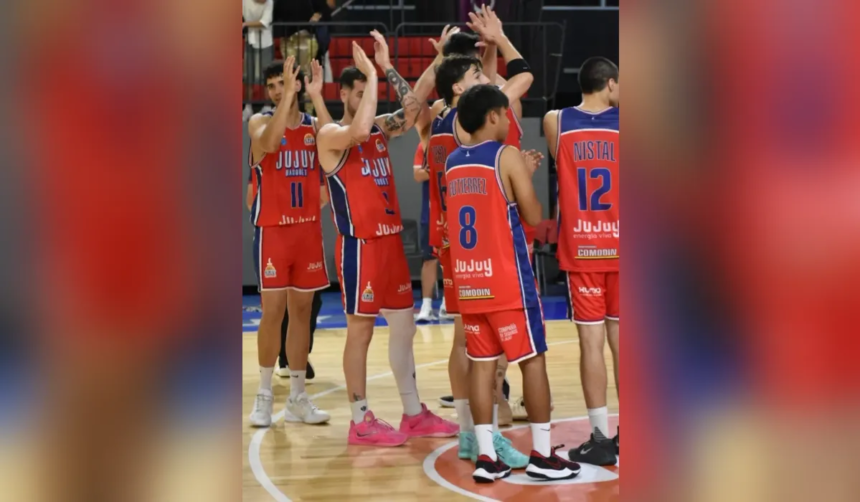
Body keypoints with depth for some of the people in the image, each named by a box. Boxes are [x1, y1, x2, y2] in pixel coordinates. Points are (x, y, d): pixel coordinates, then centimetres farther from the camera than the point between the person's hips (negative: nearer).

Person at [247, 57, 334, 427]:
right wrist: (288, 96, -28)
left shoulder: (313, 125, 6)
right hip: (272, 229, -3)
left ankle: (297, 397, 15)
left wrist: (316, 95, -19)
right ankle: (264, 394, 10)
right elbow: (268, 143, -25)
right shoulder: (260, 121, -1)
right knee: (273, 311, -3)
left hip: (308, 228, 3)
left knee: (302, 310, 7)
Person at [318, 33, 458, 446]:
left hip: (391, 241, 8)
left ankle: (413, 414, 20)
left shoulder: (381, 129, 12)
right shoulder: (331, 134, -9)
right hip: (359, 246, -8)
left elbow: (415, 108, 0)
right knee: (360, 330, -1)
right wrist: (372, 75, -21)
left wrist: (387, 68, -3)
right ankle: (361, 421, 7)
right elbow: (359, 130, -30)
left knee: (403, 326, 11)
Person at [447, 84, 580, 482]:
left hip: (469, 280, 6)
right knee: (532, 359, 3)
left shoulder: (452, 162, 11)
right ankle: (541, 455, 6)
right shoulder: (507, 155, -9)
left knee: (481, 364, 7)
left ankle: (486, 457, 6)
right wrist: (527, 178, 9)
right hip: (507, 279, -6)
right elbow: (534, 217, -7)